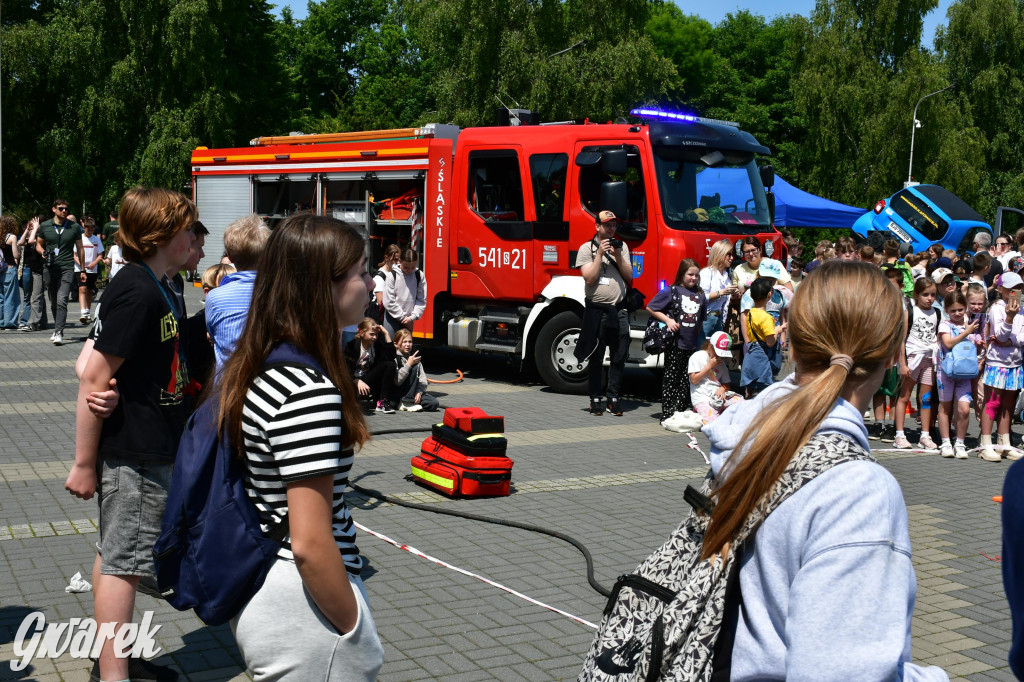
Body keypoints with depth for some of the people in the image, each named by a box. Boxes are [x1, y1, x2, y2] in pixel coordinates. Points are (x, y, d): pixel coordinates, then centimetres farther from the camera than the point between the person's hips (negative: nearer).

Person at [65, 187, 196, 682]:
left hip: (150, 450, 10)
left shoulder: (150, 287, 11)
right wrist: (84, 463, -19)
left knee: (116, 553, 18)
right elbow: (95, 379, -22)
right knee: (124, 560, -2)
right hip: (133, 455, -10)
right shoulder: (137, 292, -20)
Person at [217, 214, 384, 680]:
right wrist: (354, 630, -13)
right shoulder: (309, 391, -25)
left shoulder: (247, 366, 4)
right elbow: (310, 545, -24)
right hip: (303, 603, -9)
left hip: (252, 585, 9)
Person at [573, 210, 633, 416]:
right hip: (597, 308, -3)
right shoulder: (586, 248, 1)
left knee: (619, 356, 2)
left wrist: (617, 256, -8)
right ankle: (596, 398, 8)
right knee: (596, 357, 1)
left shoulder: (621, 246, 12)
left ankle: (613, 397, 10)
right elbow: (589, 278, -9)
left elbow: (629, 276, 5)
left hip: (619, 308, 3)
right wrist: (600, 254, -12)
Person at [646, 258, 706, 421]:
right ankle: (667, 414, 1)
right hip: (675, 344, -4)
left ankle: (682, 411, 13)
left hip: (692, 346, 5)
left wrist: (697, 337, 16)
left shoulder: (700, 295, 11)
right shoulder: (671, 291, -4)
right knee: (671, 378, 0)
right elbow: (650, 308, -1)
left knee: (687, 381, 6)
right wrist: (668, 320, -10)